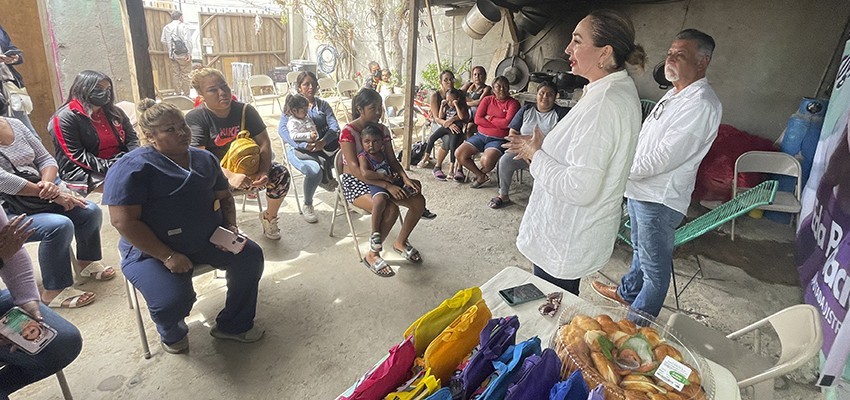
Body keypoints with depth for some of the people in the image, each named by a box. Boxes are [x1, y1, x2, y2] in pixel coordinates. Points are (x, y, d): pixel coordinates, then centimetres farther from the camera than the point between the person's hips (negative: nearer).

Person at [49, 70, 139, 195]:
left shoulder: (115, 112, 16)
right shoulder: (65, 118, -3)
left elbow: (132, 139, 15)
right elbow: (76, 156, -10)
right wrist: (110, 168, -19)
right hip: (85, 173, -6)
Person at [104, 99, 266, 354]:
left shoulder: (204, 159, 9)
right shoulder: (133, 167, -12)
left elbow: (224, 197, 19)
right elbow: (123, 221, -18)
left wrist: (230, 225, -1)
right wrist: (168, 256, -23)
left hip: (208, 240, 6)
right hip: (152, 250, -5)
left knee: (250, 255, -12)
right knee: (173, 299, -28)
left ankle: (234, 325, 8)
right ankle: (172, 334, 12)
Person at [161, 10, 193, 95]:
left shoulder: (166, 27, 12)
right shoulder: (183, 26, -4)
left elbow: (163, 40, 9)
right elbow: (188, 40, -13)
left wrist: (169, 51, 18)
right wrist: (189, 53, -12)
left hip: (172, 55, 5)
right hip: (183, 54, -5)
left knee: (175, 75, 9)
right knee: (185, 75, 0)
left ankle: (178, 94, 12)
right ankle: (186, 95, 1)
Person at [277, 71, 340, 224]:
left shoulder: (323, 105, 14)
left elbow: (334, 126, -2)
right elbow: (282, 129, -10)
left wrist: (323, 141, -24)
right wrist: (304, 144, -25)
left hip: (321, 146, 4)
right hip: (298, 148, -3)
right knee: (315, 170, -32)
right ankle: (307, 206, -7)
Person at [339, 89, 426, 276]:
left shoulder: (382, 129, 5)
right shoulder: (348, 132, -16)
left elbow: (392, 160, 6)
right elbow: (356, 170, -23)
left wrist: (405, 178, -15)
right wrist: (387, 185, -29)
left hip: (380, 178, 7)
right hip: (355, 183, -7)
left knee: (419, 200, -13)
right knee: (391, 209, -33)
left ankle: (400, 242, 10)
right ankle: (372, 255, -12)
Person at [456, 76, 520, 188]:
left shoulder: (513, 103, -2)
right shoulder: (487, 100, 8)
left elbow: (508, 123, -16)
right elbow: (477, 119, -4)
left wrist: (490, 118, -5)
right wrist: (499, 124, -9)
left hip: (498, 140, -5)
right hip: (481, 135, 5)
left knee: (486, 160, -32)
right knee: (459, 154, -10)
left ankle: (482, 173, 9)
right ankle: (481, 176, 8)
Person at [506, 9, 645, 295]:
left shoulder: (604, 104, -27)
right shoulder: (621, 89, 7)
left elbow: (580, 188, -31)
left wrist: (536, 155, -16)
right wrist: (541, 146, 5)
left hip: (566, 243, -10)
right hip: (574, 234, 10)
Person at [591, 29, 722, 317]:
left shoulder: (701, 106, -22)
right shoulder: (675, 94, 10)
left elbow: (663, 159, -27)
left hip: (660, 198, -10)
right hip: (641, 188, 10)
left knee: (655, 264, 8)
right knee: (640, 248, 27)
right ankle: (627, 292, 48)